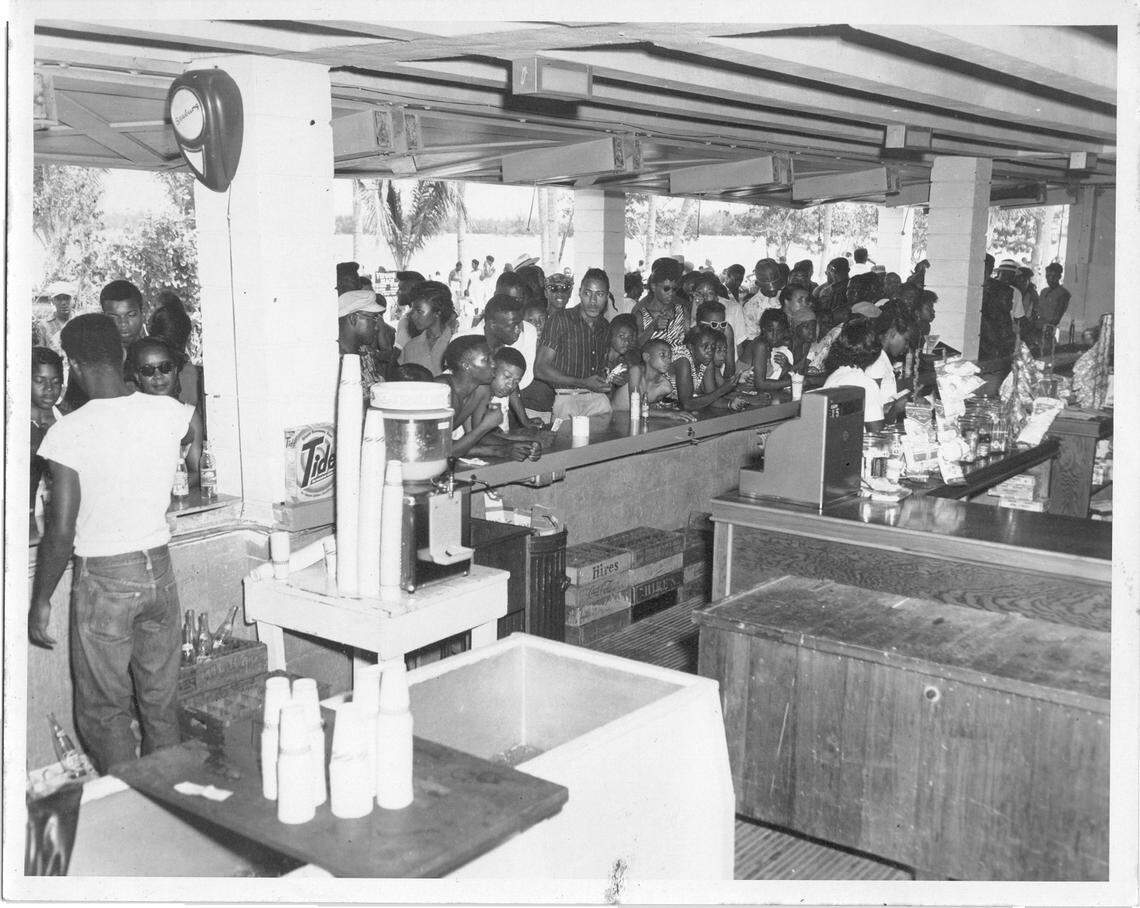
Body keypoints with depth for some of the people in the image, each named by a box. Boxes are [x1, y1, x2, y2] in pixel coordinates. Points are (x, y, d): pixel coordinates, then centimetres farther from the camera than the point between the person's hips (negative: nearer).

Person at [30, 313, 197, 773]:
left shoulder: (69, 432, -18)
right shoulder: (167, 412, -7)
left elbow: (61, 532, -17)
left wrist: (41, 601, -4)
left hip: (103, 579, -4)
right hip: (158, 569, 4)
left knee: (104, 709, 11)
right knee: (162, 704, 17)